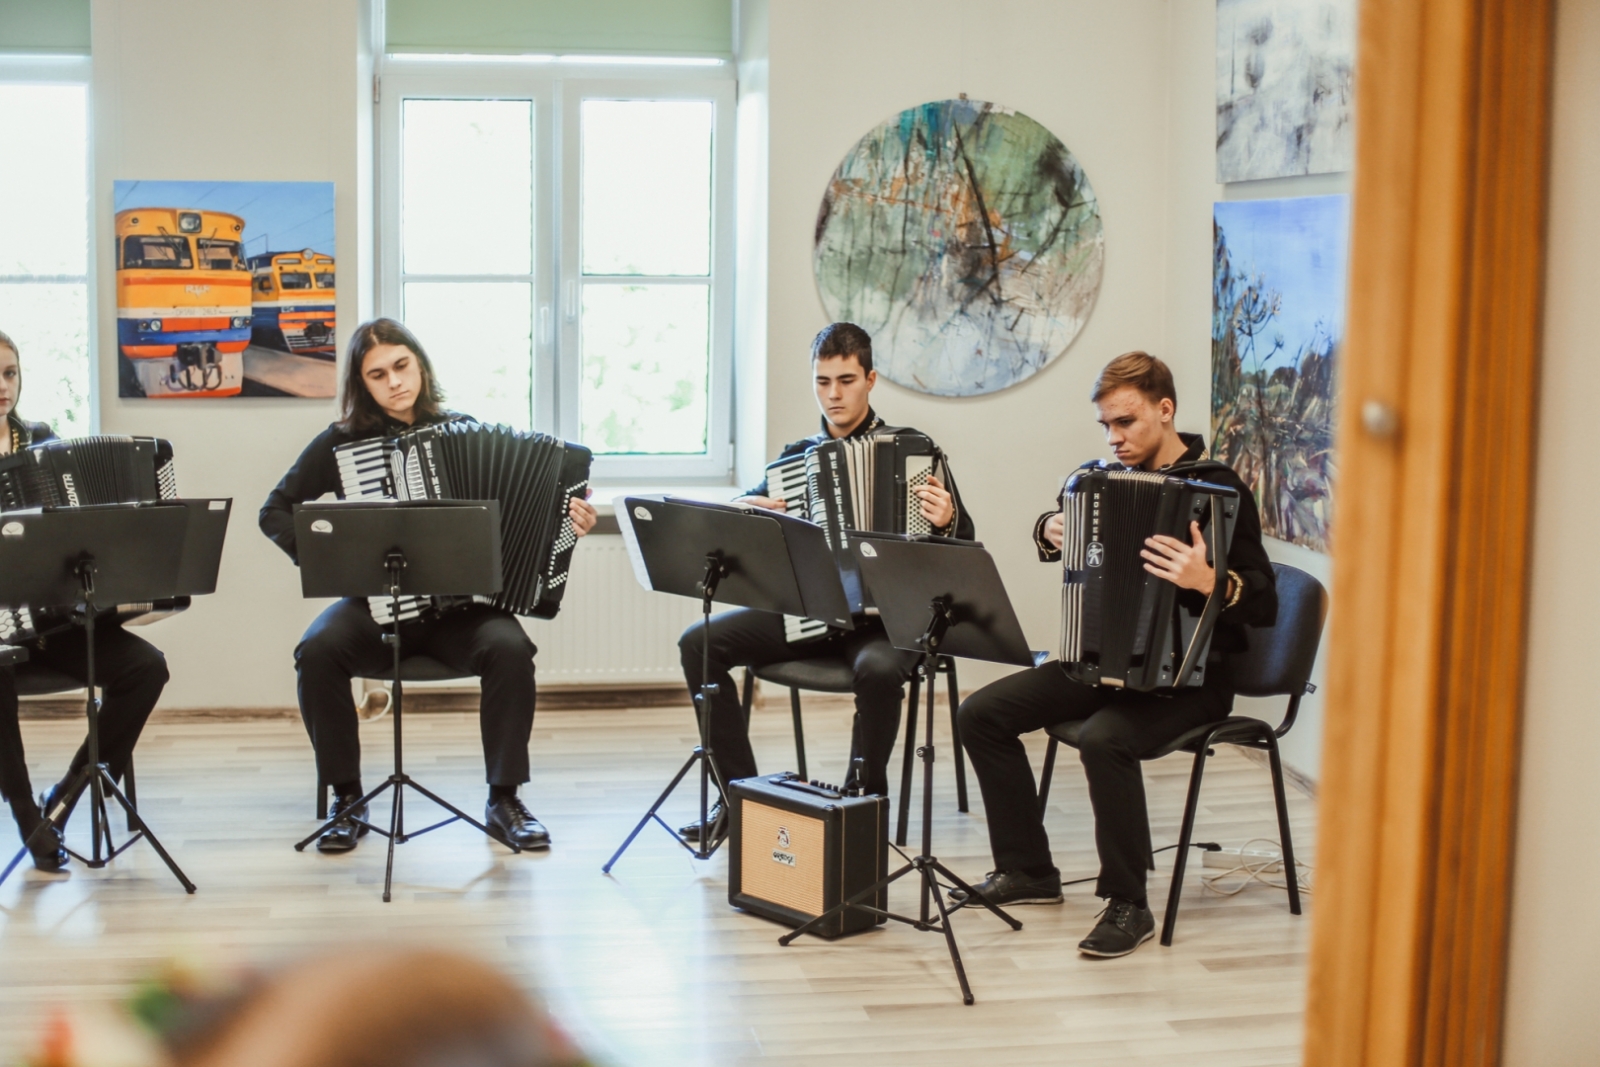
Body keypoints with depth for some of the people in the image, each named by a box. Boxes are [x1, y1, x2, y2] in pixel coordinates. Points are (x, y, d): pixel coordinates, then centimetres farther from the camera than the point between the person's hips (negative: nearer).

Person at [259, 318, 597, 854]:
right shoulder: (341, 442, 3)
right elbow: (275, 512, 8)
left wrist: (566, 519, -13)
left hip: (458, 604, 0)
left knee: (508, 649, -30)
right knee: (317, 651, -30)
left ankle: (504, 800, -13)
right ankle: (347, 800, -11)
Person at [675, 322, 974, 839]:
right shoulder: (796, 456, 11)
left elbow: (964, 539, -2)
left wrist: (946, 523, -25)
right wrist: (744, 512, -4)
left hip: (883, 616, -4)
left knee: (877, 668, -38)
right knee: (699, 641, -13)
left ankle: (866, 798, -12)